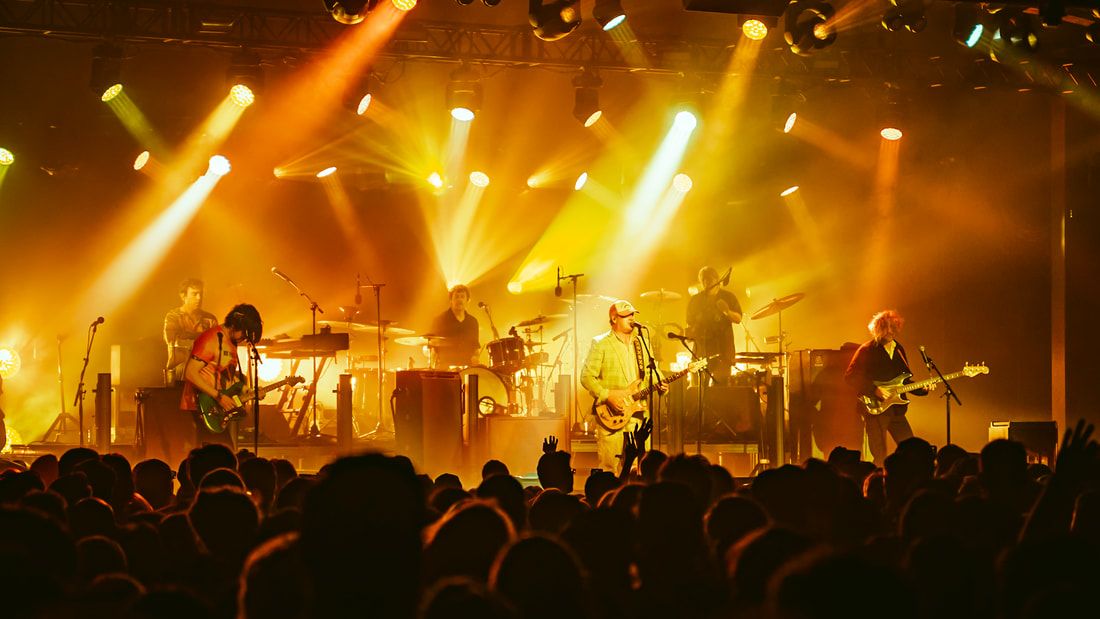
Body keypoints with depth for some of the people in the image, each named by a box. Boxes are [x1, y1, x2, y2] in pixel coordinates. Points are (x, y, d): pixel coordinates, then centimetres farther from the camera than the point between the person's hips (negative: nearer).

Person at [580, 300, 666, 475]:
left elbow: (651, 371, 21)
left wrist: (660, 383, -1)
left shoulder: (642, 344, 17)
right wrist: (608, 396, -16)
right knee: (610, 468, -6)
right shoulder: (600, 344, -1)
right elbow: (587, 377, -6)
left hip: (637, 413, 5)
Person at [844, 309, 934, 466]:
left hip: (896, 410, 6)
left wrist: (923, 389, 6)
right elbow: (849, 377, -12)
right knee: (879, 459, -8)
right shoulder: (867, 350, -6)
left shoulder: (899, 350, 15)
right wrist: (874, 390, -20)